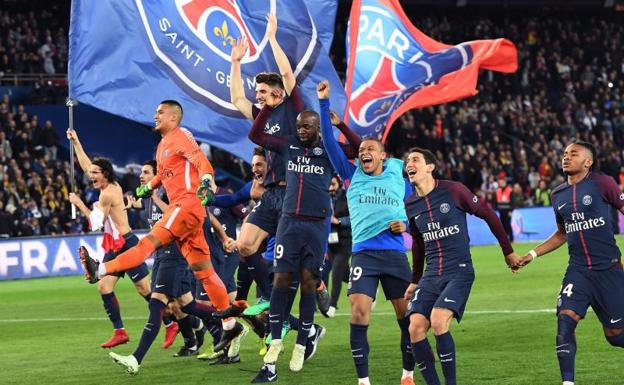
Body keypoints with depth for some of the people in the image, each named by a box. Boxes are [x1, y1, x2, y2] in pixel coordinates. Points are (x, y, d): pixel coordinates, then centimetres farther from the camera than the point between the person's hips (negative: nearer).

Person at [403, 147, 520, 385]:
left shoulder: (453, 191, -7)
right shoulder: (410, 205, 10)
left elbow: (488, 215, 3)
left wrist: (508, 252, 7)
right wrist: (415, 281, 27)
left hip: (459, 272, -5)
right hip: (430, 275, 5)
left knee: (438, 321, -25)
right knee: (415, 328, -13)